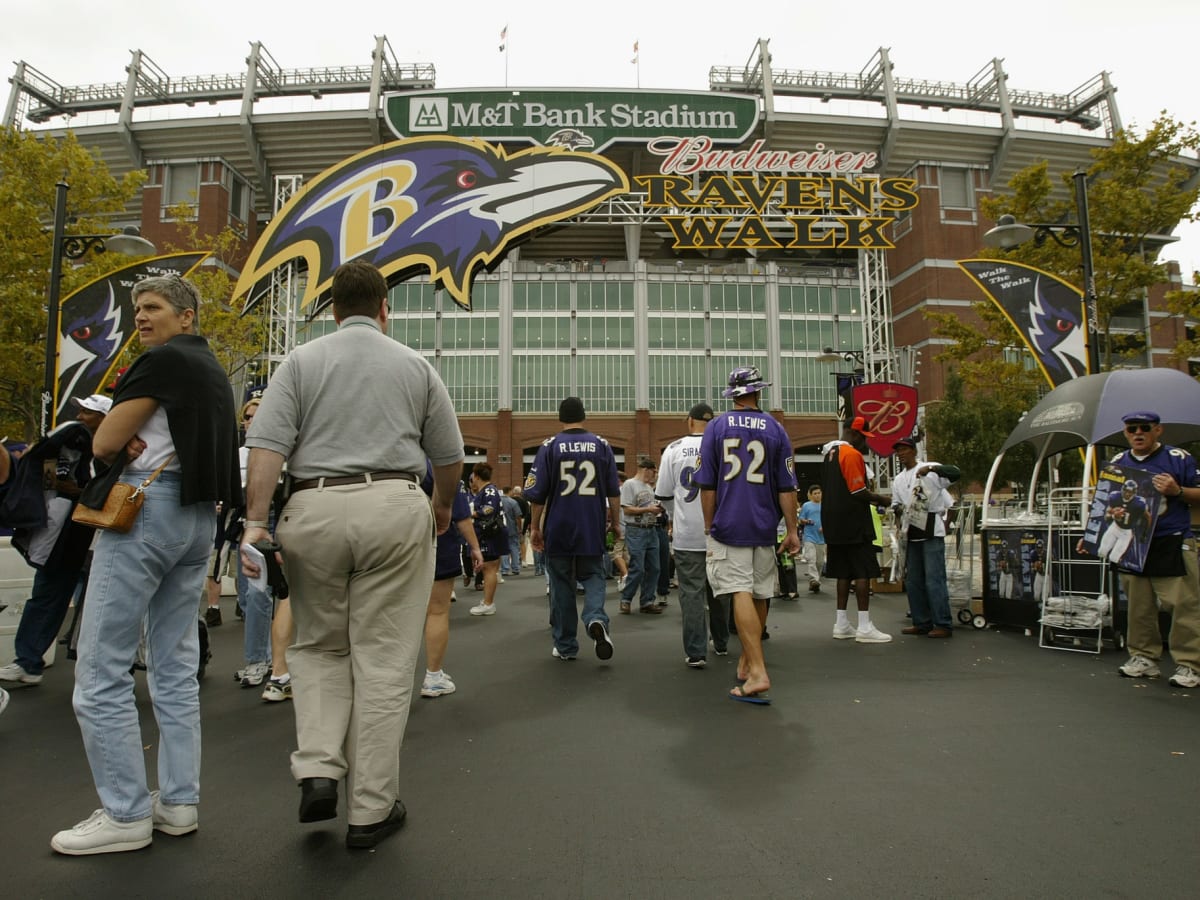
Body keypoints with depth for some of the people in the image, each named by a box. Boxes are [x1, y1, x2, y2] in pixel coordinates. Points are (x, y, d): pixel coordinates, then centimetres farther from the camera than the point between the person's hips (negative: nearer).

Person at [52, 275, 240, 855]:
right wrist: (137, 442, 2)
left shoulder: (163, 360, -8)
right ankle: (179, 802, 15)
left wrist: (123, 446, 13)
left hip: (145, 508, -9)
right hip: (198, 514, 9)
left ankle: (125, 815, 2)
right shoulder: (213, 371, 19)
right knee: (175, 666, 10)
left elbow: (103, 444, -8)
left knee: (101, 670, -3)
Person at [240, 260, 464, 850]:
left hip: (315, 508, 1)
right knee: (383, 662, 5)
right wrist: (442, 508, 29)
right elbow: (449, 457, 13)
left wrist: (255, 523, -4)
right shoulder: (415, 366, 11)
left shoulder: (302, 362, 9)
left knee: (319, 645, 21)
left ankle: (318, 770, 8)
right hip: (395, 506, 0)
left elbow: (267, 447, -4)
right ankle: (371, 810, 13)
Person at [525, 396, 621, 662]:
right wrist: (615, 521, 14)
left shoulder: (549, 447, -3)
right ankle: (596, 619, -17)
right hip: (593, 530, 1)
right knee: (593, 577, 13)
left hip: (558, 530, -1)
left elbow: (537, 493, -4)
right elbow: (614, 490, 4)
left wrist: (535, 527, 5)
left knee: (561, 586, 9)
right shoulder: (601, 445, 2)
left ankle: (565, 647, 15)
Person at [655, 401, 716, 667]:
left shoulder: (674, 449, -1)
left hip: (687, 534, -1)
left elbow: (663, 495, 3)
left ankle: (695, 653, 2)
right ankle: (721, 641, 31)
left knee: (692, 592, 3)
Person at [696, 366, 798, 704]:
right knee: (759, 596, 14)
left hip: (728, 526, -2)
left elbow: (707, 485, 0)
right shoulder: (775, 429, 2)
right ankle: (747, 662, 28)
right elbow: (786, 488, 2)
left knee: (741, 594, -8)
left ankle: (758, 672, -18)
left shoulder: (716, 427, 1)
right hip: (764, 528, 2)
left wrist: (709, 525, 9)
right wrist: (792, 531, 6)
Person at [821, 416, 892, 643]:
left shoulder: (829, 453, 16)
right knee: (863, 572, -5)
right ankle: (865, 627, -4)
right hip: (853, 524, -9)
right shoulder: (852, 454, -13)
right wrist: (879, 499, -3)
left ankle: (842, 624, 14)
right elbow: (858, 491, -18)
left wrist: (870, 498, 19)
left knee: (844, 572, 12)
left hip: (834, 523, 9)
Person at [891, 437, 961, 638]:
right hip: (911, 535, 7)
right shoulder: (898, 480, 15)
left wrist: (931, 468, -34)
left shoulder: (930, 469, -5)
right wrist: (898, 510, -2)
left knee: (934, 580, -9)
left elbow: (956, 474, -21)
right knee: (913, 580, 9)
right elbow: (896, 505, 21)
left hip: (932, 533, -7)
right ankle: (922, 623, 18)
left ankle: (944, 624, -3)